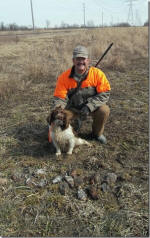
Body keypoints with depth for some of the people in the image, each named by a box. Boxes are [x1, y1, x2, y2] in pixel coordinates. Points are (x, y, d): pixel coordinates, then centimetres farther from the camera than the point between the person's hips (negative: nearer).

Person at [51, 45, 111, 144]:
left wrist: (89, 106, -27)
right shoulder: (64, 77, -13)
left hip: (92, 107, -1)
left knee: (104, 110, -30)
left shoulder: (97, 74, -14)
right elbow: (59, 98, -12)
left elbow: (105, 93, -15)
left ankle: (97, 133, 2)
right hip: (73, 108, 1)